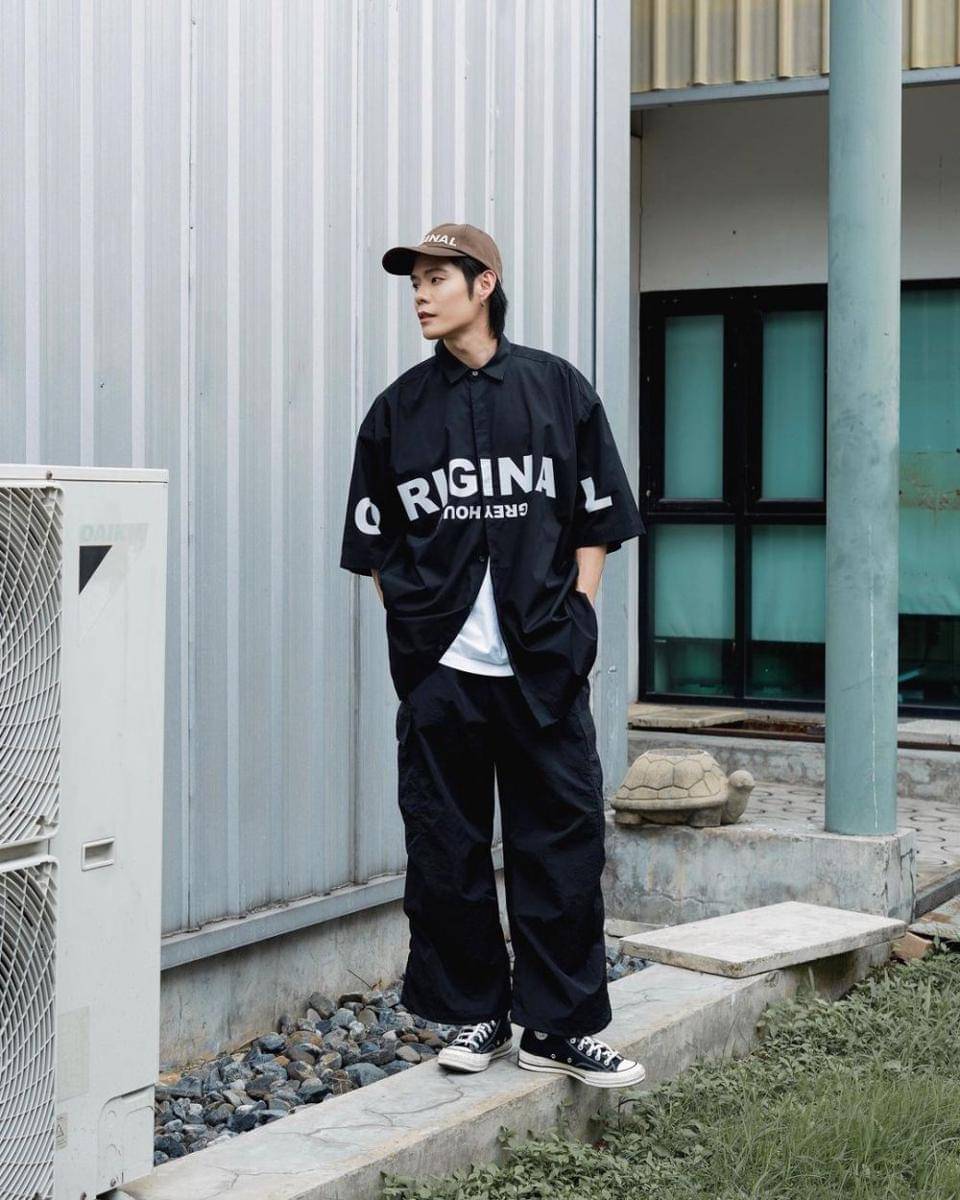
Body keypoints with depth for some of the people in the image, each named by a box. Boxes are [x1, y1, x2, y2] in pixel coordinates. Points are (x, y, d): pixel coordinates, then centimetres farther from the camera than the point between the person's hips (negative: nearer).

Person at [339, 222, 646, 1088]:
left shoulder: (557, 389, 5)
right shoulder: (398, 410, 7)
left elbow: (596, 522, 7)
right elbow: (374, 543, 10)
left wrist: (573, 621, -2)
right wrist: (414, 624, 0)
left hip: (544, 668, -1)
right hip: (438, 670, 1)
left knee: (562, 844, 1)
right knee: (446, 851, 6)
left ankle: (559, 1026, 11)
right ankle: (475, 1014, 21)